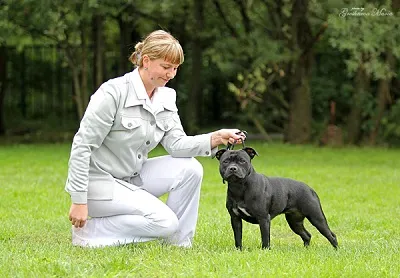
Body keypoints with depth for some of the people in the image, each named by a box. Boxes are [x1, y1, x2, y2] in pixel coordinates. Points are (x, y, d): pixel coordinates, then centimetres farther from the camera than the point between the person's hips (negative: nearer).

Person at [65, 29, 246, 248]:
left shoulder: (165, 97, 3)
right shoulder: (113, 92, -21)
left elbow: (175, 143, -5)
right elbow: (82, 145, -20)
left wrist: (215, 139, -22)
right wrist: (79, 201, -22)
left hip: (132, 177, 8)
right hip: (99, 181, -8)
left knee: (190, 169, -10)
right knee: (165, 222, -20)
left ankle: (179, 245, 0)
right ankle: (89, 231, -8)